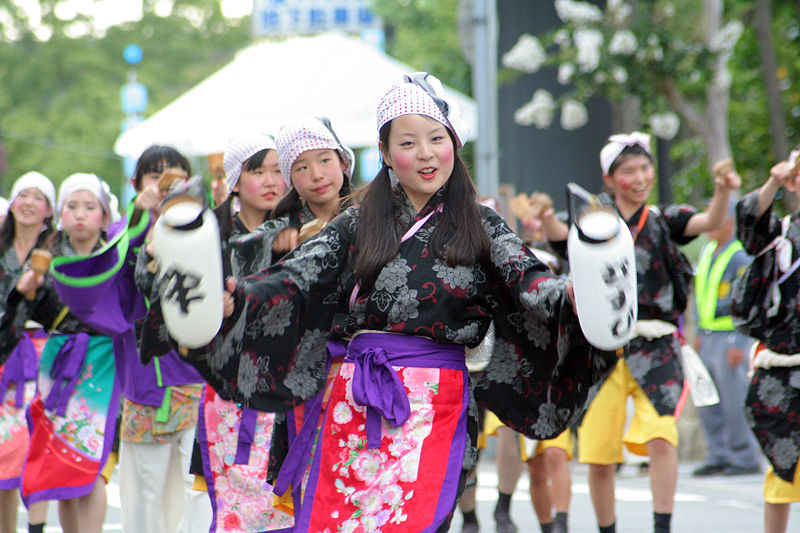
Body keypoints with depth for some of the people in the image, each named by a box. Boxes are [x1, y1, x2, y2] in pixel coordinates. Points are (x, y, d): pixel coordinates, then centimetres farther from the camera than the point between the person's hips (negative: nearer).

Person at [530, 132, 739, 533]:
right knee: (598, 456, 2)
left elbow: (710, 222, -9)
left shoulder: (664, 221, 9)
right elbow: (559, 234, -10)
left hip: (655, 348, -1)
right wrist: (546, 220, -34)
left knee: (661, 436, -22)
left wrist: (723, 192, -30)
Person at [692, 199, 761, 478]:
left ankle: (746, 459, 2)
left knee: (735, 401, -6)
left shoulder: (741, 256, -12)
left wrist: (738, 343, -19)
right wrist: (699, 332, 20)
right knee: (707, 401, 8)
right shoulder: (707, 253, 15)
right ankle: (717, 457, 16)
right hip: (709, 337, 8)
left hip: (731, 337, -8)